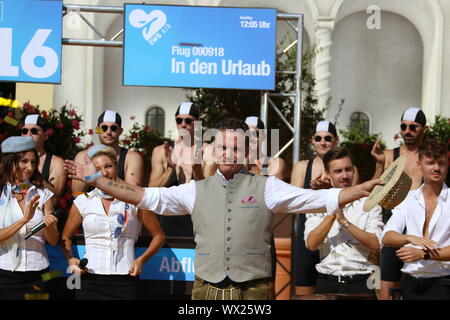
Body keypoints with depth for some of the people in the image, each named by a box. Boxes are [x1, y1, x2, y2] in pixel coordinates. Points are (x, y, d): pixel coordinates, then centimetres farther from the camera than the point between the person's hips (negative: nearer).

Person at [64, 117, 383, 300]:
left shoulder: (266, 188, 4)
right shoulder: (197, 190, 10)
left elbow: (320, 198, -2)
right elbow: (146, 196, 7)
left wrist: (366, 189, -12)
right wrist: (95, 179, 3)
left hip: (254, 289, -2)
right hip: (207, 289, 2)